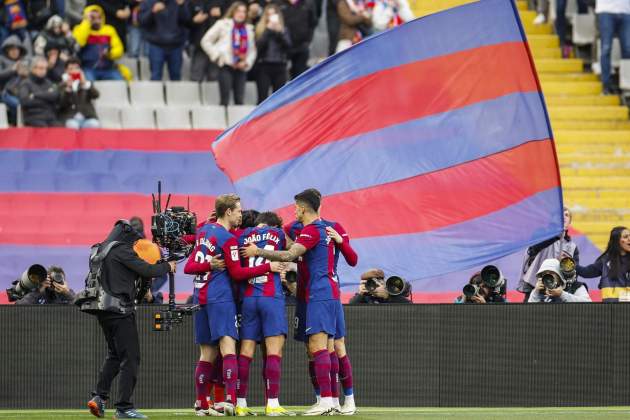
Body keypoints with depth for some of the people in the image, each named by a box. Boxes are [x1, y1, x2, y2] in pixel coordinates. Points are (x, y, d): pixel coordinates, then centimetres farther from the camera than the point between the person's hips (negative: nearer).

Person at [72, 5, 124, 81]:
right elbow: (79, 42, -17)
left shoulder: (109, 30, 14)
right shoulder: (80, 29, 5)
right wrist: (87, 22, -11)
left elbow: (119, 49, 10)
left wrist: (110, 53, -13)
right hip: (88, 69, -3)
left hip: (108, 69, 3)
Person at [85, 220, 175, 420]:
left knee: (114, 355, 21)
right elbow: (146, 271, -14)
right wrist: (167, 266, 4)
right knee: (130, 358, -4)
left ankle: (99, 397, 10)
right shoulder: (122, 251, -12)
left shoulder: (102, 250, 15)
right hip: (120, 311, -9)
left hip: (104, 311, 9)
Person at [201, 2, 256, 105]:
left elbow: (252, 50, 18)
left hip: (241, 68, 4)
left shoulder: (249, 29, 15)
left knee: (239, 100, 0)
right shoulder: (223, 25, 3)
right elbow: (206, 41, 2)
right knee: (225, 100, -10)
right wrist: (218, 56, -5)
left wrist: (247, 62, 0)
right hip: (226, 66, -4)